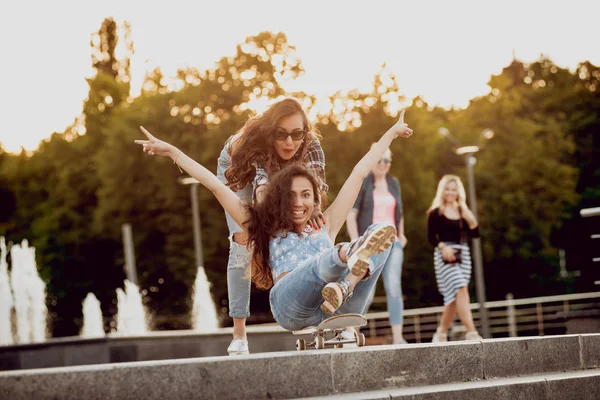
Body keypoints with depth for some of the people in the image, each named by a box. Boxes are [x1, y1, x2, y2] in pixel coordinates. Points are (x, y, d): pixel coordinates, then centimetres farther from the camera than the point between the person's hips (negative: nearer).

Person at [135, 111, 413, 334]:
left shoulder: (325, 227, 34)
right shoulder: (266, 229, 27)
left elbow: (358, 174, 39)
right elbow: (217, 186, 23)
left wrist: (391, 134, 47)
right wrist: (172, 152, 21)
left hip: (338, 307, 3)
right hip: (291, 305, -3)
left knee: (382, 231, -19)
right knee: (333, 258, -33)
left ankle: (344, 288, -47)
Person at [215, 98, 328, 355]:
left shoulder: (311, 147, -35)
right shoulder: (253, 142, -44)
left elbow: (316, 181, -51)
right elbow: (261, 184, -60)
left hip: (280, 173, 3)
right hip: (238, 169, -3)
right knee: (242, 243, -17)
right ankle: (239, 333, -16)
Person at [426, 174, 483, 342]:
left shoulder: (463, 212, 15)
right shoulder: (436, 212, 0)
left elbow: (475, 234, 8)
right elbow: (431, 236, -7)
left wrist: (472, 221, -10)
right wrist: (443, 247, -24)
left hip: (463, 254, 6)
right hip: (445, 255, -6)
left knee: (454, 297, 7)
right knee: (461, 291, -19)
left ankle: (441, 333, 20)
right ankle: (471, 332, -24)